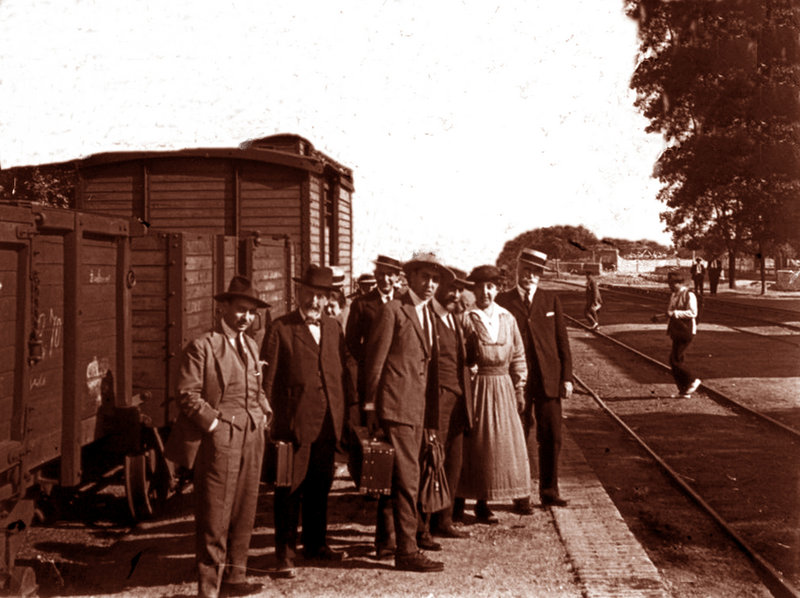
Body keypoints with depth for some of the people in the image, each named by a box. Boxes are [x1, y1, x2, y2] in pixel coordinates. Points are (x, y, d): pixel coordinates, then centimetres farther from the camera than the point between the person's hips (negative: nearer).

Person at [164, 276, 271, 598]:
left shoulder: (251, 346, 16)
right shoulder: (202, 346, -7)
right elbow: (187, 394, -9)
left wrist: (264, 414, 9)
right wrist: (214, 423, -13)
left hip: (252, 437, 7)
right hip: (219, 439, -7)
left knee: (244, 513, 13)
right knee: (214, 517, -3)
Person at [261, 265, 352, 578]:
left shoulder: (334, 328, 13)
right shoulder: (281, 328, -3)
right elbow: (269, 379, -4)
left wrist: (344, 412, 9)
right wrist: (273, 420, -8)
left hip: (328, 423, 5)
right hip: (295, 422, -5)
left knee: (320, 487, 14)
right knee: (290, 488, 0)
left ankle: (316, 544, 29)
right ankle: (285, 553, 8)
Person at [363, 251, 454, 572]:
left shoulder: (427, 315, 17)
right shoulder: (393, 310, -7)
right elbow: (374, 359, -8)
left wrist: (431, 400, 14)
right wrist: (371, 405, -9)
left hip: (418, 407, 8)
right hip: (396, 404, -8)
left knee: (399, 476, 14)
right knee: (407, 477, -9)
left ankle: (384, 538, 27)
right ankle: (407, 550, -5)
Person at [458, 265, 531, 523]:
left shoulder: (507, 318, 7)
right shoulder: (467, 319, -6)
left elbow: (518, 355, 11)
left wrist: (520, 390, 8)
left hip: (504, 387, 4)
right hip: (478, 387, -4)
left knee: (512, 441, 8)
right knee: (480, 442, 0)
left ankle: (519, 496, 21)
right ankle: (482, 503, 9)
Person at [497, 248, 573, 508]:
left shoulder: (551, 301, 9)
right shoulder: (503, 301, 1)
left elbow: (562, 340, 9)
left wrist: (567, 377, 3)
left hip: (548, 380, 2)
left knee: (551, 437, 3)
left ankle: (549, 492, 15)